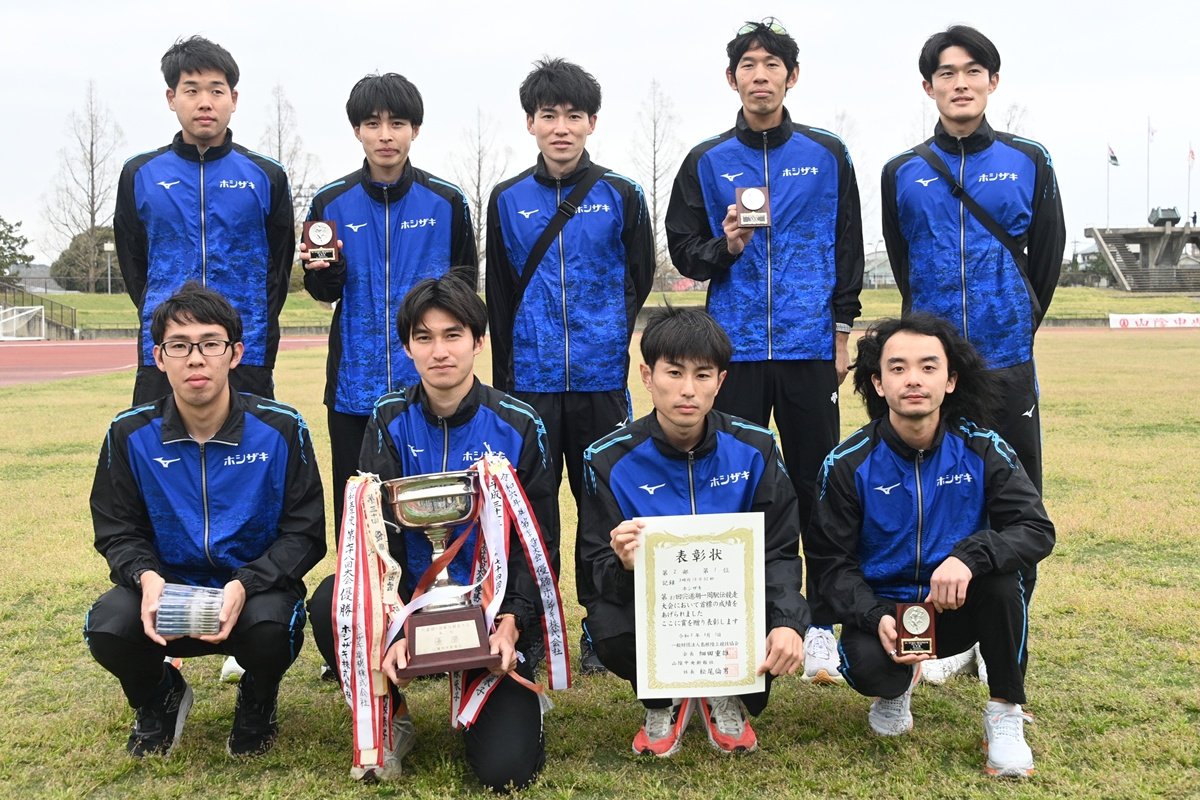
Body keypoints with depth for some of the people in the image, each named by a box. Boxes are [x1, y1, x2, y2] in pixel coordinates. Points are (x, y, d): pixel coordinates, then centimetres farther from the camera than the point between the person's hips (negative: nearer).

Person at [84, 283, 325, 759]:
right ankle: (160, 697, 10)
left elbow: (305, 533, -8)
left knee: (270, 626, -35)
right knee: (107, 627, -29)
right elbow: (117, 532, 2)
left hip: (256, 590, -1)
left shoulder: (281, 430, -11)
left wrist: (245, 585, -25)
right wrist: (146, 577, -22)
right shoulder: (131, 434, -5)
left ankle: (257, 704, 5)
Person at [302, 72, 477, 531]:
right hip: (354, 385, 1)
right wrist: (322, 272, -14)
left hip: (427, 385, -1)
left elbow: (465, 284, 10)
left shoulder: (447, 202, 1)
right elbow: (326, 293, 8)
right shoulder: (331, 203, 3)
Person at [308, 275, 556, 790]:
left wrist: (511, 625, -19)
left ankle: (515, 693, 17)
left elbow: (537, 540, -3)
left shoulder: (517, 425, -5)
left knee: (506, 769, -19)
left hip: (492, 606, -2)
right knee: (329, 603, -31)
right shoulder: (390, 421, -1)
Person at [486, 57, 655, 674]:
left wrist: (609, 335, 4)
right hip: (531, 381, 1)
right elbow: (499, 295, 9)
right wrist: (505, 374, 6)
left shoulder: (620, 196, 3)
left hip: (601, 378, -1)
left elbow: (639, 276, 10)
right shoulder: (507, 200, 6)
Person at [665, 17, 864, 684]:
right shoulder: (707, 162, 8)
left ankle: (821, 627, 11)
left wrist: (842, 329, 3)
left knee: (817, 485, 2)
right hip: (735, 347, 1)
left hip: (810, 347, 0)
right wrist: (724, 246, -11)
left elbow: (849, 249, 10)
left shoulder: (826, 155, 8)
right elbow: (682, 250, 9)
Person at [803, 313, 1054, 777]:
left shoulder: (983, 451, -8)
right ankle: (896, 688, 10)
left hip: (958, 611, 1)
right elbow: (830, 561, -7)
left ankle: (1005, 714, -10)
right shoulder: (849, 463, -10)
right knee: (865, 665, -33)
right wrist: (876, 617, -26)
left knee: (1000, 566, -30)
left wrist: (970, 555, -36)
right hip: (882, 610, -1)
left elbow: (1036, 530, -15)